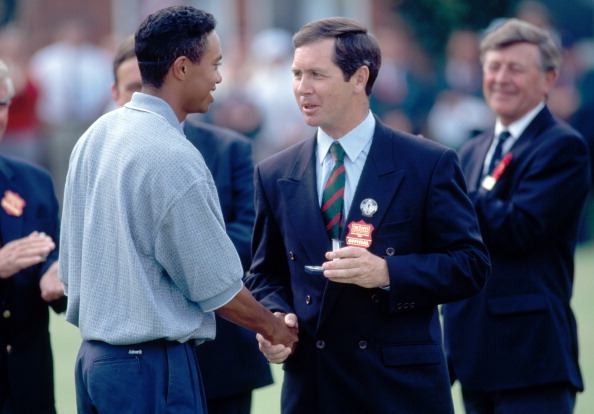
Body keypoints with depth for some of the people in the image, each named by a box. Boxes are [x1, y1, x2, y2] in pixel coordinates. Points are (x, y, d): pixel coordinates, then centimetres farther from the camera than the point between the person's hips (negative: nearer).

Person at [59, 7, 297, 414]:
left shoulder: (95, 136, 9)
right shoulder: (174, 158, -17)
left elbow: (70, 267, 16)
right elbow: (217, 288, -12)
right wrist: (275, 329, 4)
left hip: (93, 355, 9)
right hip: (152, 365, -9)